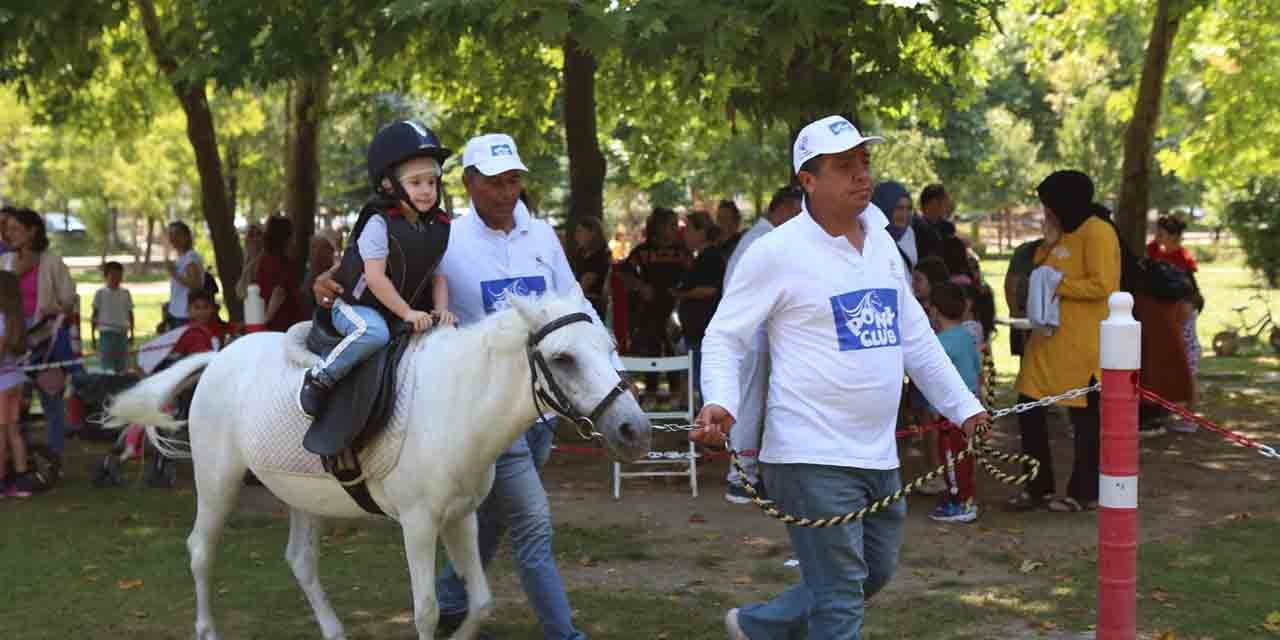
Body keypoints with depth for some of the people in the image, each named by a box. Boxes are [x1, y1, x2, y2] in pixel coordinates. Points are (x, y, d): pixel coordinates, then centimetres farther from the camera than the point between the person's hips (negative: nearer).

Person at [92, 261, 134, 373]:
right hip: (106, 332, -3)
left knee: (122, 366, 3)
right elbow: (95, 314, 3)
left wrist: (131, 333, 9)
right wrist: (93, 335, 1)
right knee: (107, 364, -7)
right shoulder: (101, 293, 1)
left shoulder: (125, 293, 8)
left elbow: (130, 314, 13)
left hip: (122, 332, 3)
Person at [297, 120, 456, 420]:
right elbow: (375, 277, -21)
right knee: (374, 331, -37)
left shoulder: (437, 227, 3)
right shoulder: (380, 223, -17)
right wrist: (407, 312, -22)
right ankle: (319, 379, -21)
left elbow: (436, 275, 7)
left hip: (408, 310, 7)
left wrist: (441, 309, -10)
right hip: (356, 306, -7)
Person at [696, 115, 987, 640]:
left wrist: (964, 408, 15)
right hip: (814, 457, -7)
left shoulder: (882, 242, 10)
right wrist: (720, 403, -25)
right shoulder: (778, 251, -10)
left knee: (875, 574, 20)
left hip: (878, 455, 8)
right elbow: (723, 337, -8)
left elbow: (916, 338, 18)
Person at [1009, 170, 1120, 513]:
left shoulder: (1098, 232, -11)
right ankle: (1038, 487, 17)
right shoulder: (1064, 235, 17)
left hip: (1082, 344, -9)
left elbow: (1103, 285, -19)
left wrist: (1057, 286, -16)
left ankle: (1085, 493, 15)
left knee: (1085, 418, 3)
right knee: (1029, 411, 6)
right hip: (1048, 339, 9)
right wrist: (1043, 265, 10)